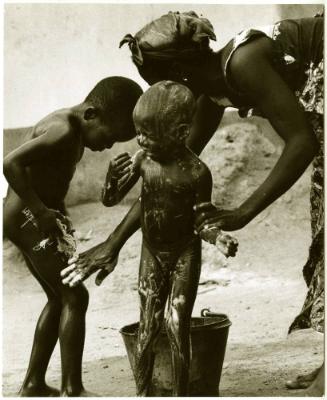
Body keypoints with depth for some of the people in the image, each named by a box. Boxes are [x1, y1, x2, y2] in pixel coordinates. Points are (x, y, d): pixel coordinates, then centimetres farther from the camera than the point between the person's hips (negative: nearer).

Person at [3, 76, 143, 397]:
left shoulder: (72, 127, 9)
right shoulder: (63, 131, -22)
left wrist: (55, 210, 7)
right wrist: (41, 210, -27)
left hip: (30, 221, 10)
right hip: (28, 219, -10)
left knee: (59, 299, 16)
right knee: (75, 297, -7)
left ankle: (34, 384, 21)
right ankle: (72, 389, -4)